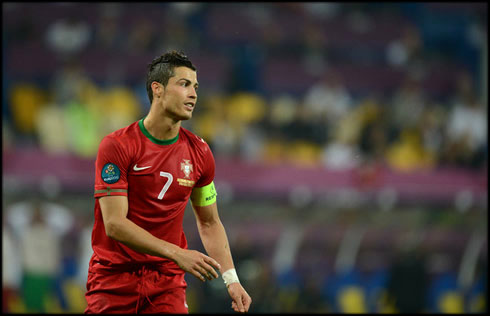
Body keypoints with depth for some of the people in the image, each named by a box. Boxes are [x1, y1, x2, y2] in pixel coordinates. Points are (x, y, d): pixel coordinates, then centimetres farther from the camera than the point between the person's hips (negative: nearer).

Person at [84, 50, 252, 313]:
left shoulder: (199, 152, 4)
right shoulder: (116, 146, -11)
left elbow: (209, 223, 15)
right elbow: (115, 224, -17)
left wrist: (231, 279, 2)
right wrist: (176, 253, -25)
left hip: (168, 282, 3)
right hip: (114, 279, -3)